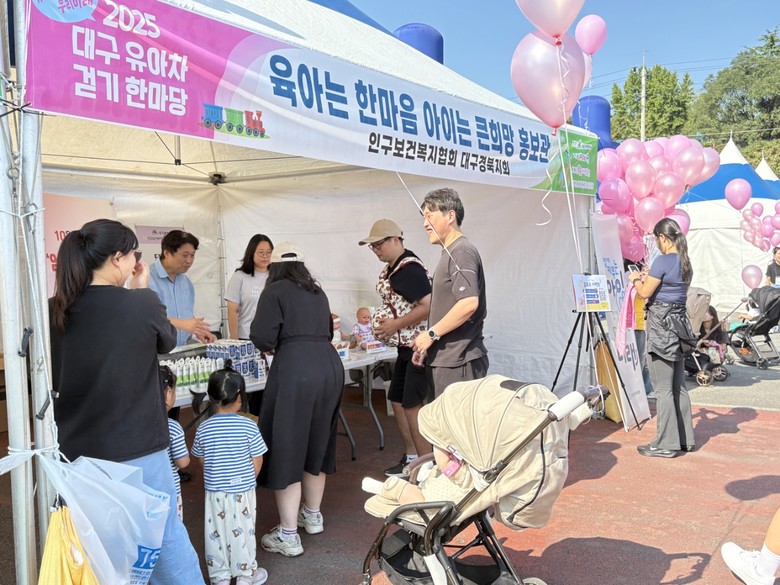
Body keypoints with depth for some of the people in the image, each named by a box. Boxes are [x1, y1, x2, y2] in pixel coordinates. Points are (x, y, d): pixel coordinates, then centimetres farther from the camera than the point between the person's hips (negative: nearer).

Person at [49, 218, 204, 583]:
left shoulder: (55, 312, -5)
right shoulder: (143, 304, -16)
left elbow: (50, 379, 9)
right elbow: (167, 342, 5)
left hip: (76, 449, 4)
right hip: (137, 448, -4)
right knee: (164, 532, 14)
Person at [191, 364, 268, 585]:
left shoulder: (203, 429, -8)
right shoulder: (248, 426, -16)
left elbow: (202, 460, 4)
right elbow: (257, 461, -10)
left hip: (214, 492, 2)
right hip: (243, 491, -2)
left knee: (216, 533, 15)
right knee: (242, 531, 13)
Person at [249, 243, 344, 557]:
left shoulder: (275, 291, 2)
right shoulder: (317, 291, 20)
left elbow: (262, 338, -6)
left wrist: (274, 343, 14)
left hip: (295, 370, -7)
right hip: (330, 365, 7)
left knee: (286, 447, 2)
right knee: (317, 442, 21)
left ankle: (288, 535, 7)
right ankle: (313, 515, 36)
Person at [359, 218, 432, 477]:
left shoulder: (410, 269, -18)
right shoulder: (390, 269, 11)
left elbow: (428, 306, -25)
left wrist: (395, 325, -19)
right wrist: (385, 324, 6)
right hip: (405, 346, 10)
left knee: (412, 405, -6)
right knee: (397, 401, 15)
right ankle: (411, 457, 29)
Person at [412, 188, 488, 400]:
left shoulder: (462, 251, -12)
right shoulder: (450, 253, 18)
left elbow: (469, 303, -24)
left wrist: (431, 334, -16)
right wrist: (428, 345, 18)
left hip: (458, 361, -10)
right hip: (444, 359, 10)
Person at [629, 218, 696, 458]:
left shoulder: (663, 260, -14)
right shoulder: (686, 263, 12)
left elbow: (645, 293, -10)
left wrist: (635, 279, 8)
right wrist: (648, 279, 23)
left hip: (661, 324, -9)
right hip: (678, 322, 9)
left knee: (663, 388, -3)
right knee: (678, 386, 14)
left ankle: (666, 444, 2)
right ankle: (685, 439, 21)